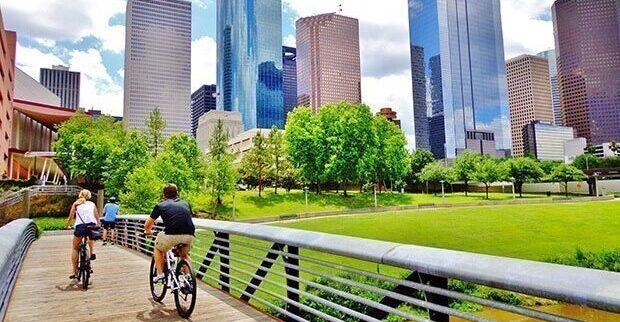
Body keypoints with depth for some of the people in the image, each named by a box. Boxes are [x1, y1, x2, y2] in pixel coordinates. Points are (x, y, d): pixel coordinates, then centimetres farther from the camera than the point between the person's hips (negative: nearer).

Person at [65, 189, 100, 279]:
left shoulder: (76, 204, 19)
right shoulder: (92, 204, 21)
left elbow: (70, 217, 17)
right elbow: (97, 217, 20)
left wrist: (68, 226, 32)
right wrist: (98, 225, 35)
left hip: (80, 226, -1)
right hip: (92, 225, 1)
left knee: (75, 248, 16)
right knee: (91, 238, 36)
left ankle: (74, 271, 13)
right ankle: (92, 252, 11)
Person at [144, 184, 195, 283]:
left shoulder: (161, 205, 19)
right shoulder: (185, 204, 26)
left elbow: (147, 225, 29)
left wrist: (148, 231, 51)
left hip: (172, 235, -3)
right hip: (189, 236, 3)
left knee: (158, 249, 30)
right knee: (184, 255, 33)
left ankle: (160, 274, 23)